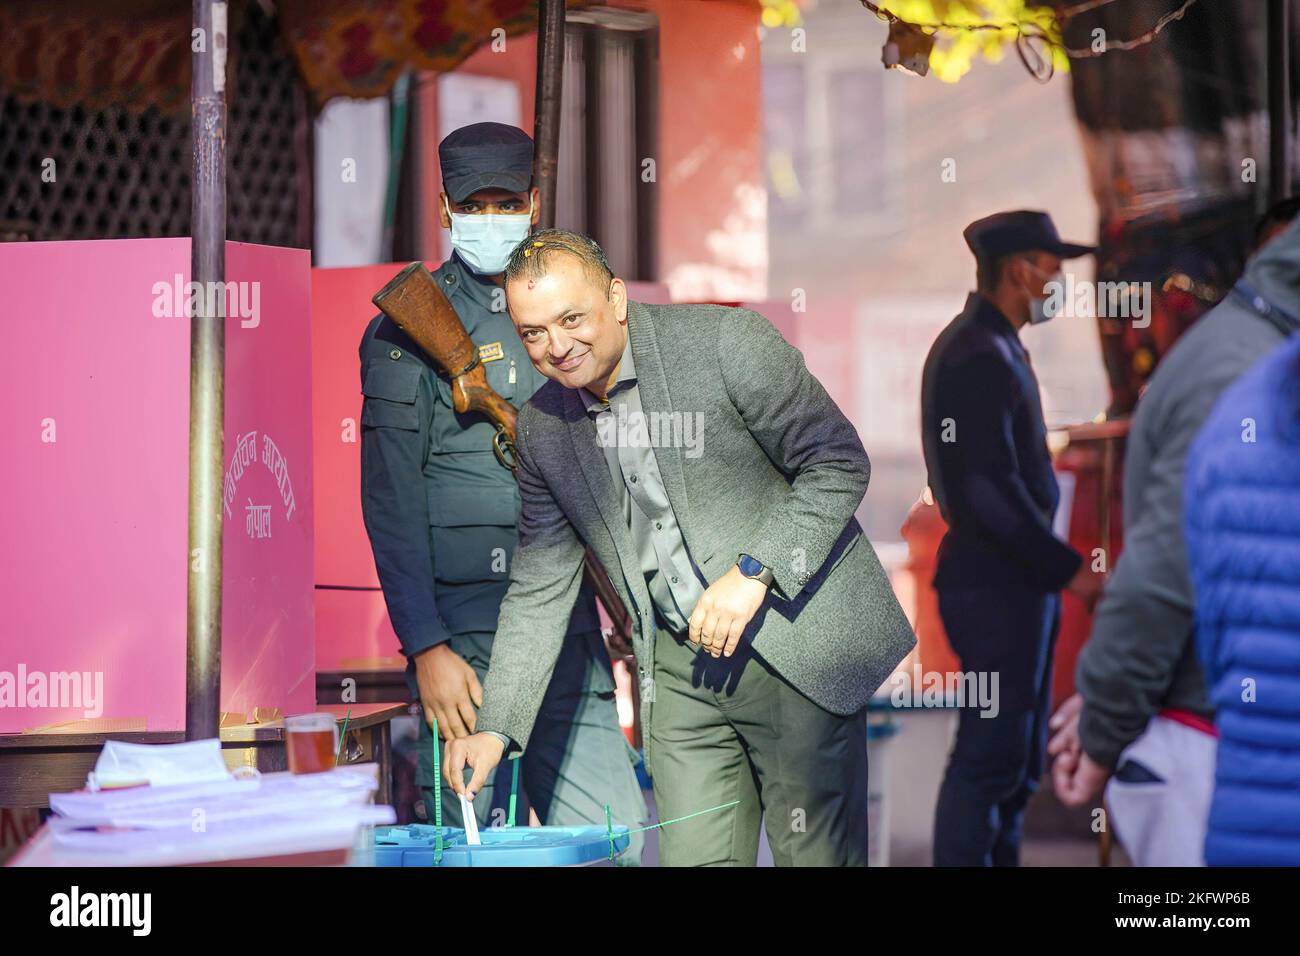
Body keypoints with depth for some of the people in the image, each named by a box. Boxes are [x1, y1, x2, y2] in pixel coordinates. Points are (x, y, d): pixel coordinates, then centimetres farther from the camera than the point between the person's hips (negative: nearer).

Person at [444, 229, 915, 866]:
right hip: (682, 668, 4)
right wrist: (494, 727, 1)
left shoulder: (725, 341, -11)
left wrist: (753, 572, -18)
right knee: (693, 858, -1)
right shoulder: (541, 430, 5)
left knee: (817, 857, -3)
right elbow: (539, 590, 10)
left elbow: (839, 464, -9)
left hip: (795, 640, -4)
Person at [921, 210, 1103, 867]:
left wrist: (1051, 569, 18)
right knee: (991, 755, -7)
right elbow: (991, 490, -24)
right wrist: (1066, 568, -18)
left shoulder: (989, 347, 16)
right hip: (996, 585, -11)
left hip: (1013, 581, 11)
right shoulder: (980, 356, -17)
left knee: (1018, 759, 15)